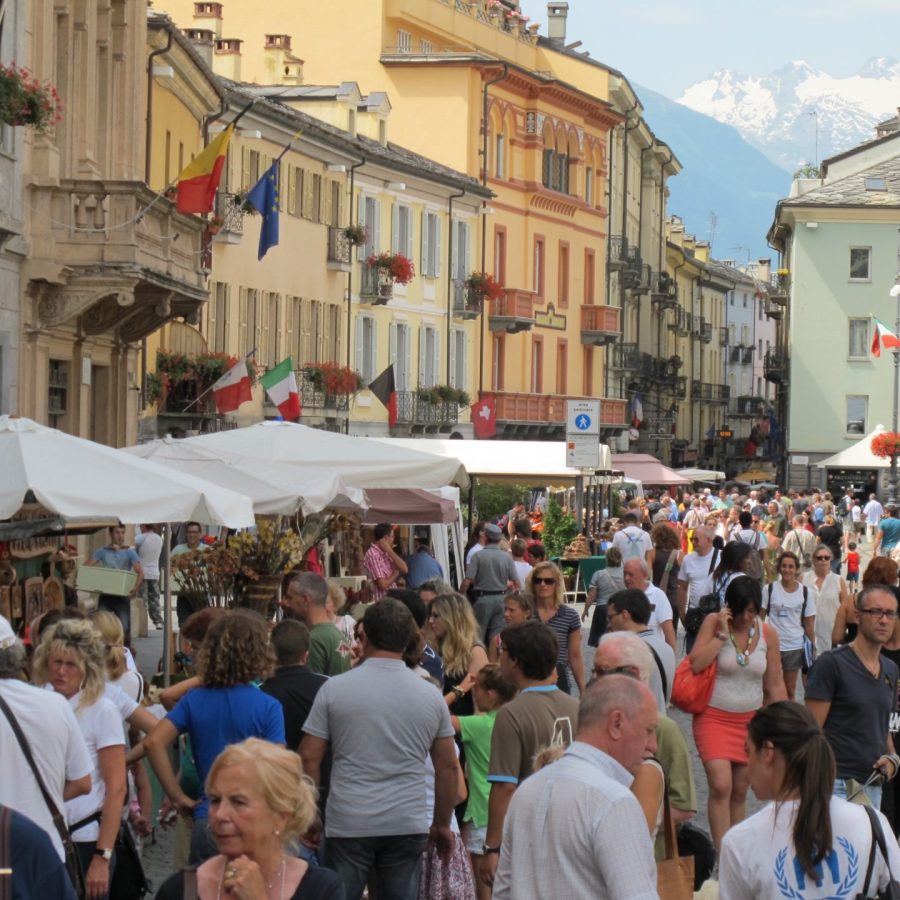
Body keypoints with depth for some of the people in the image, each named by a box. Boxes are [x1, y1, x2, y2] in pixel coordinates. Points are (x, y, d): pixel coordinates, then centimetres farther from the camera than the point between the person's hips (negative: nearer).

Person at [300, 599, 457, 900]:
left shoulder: (335, 689, -2)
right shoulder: (430, 696, 5)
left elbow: (309, 758, -1)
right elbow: (448, 766, 10)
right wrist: (442, 824, 20)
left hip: (348, 826, -2)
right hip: (408, 827, 2)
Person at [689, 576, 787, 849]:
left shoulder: (768, 634, 3)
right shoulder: (714, 623, -6)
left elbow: (775, 686, 8)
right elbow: (696, 664, -19)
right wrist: (722, 634, -19)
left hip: (751, 721, 3)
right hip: (714, 717, -3)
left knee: (740, 791, 8)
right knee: (721, 786, -17)